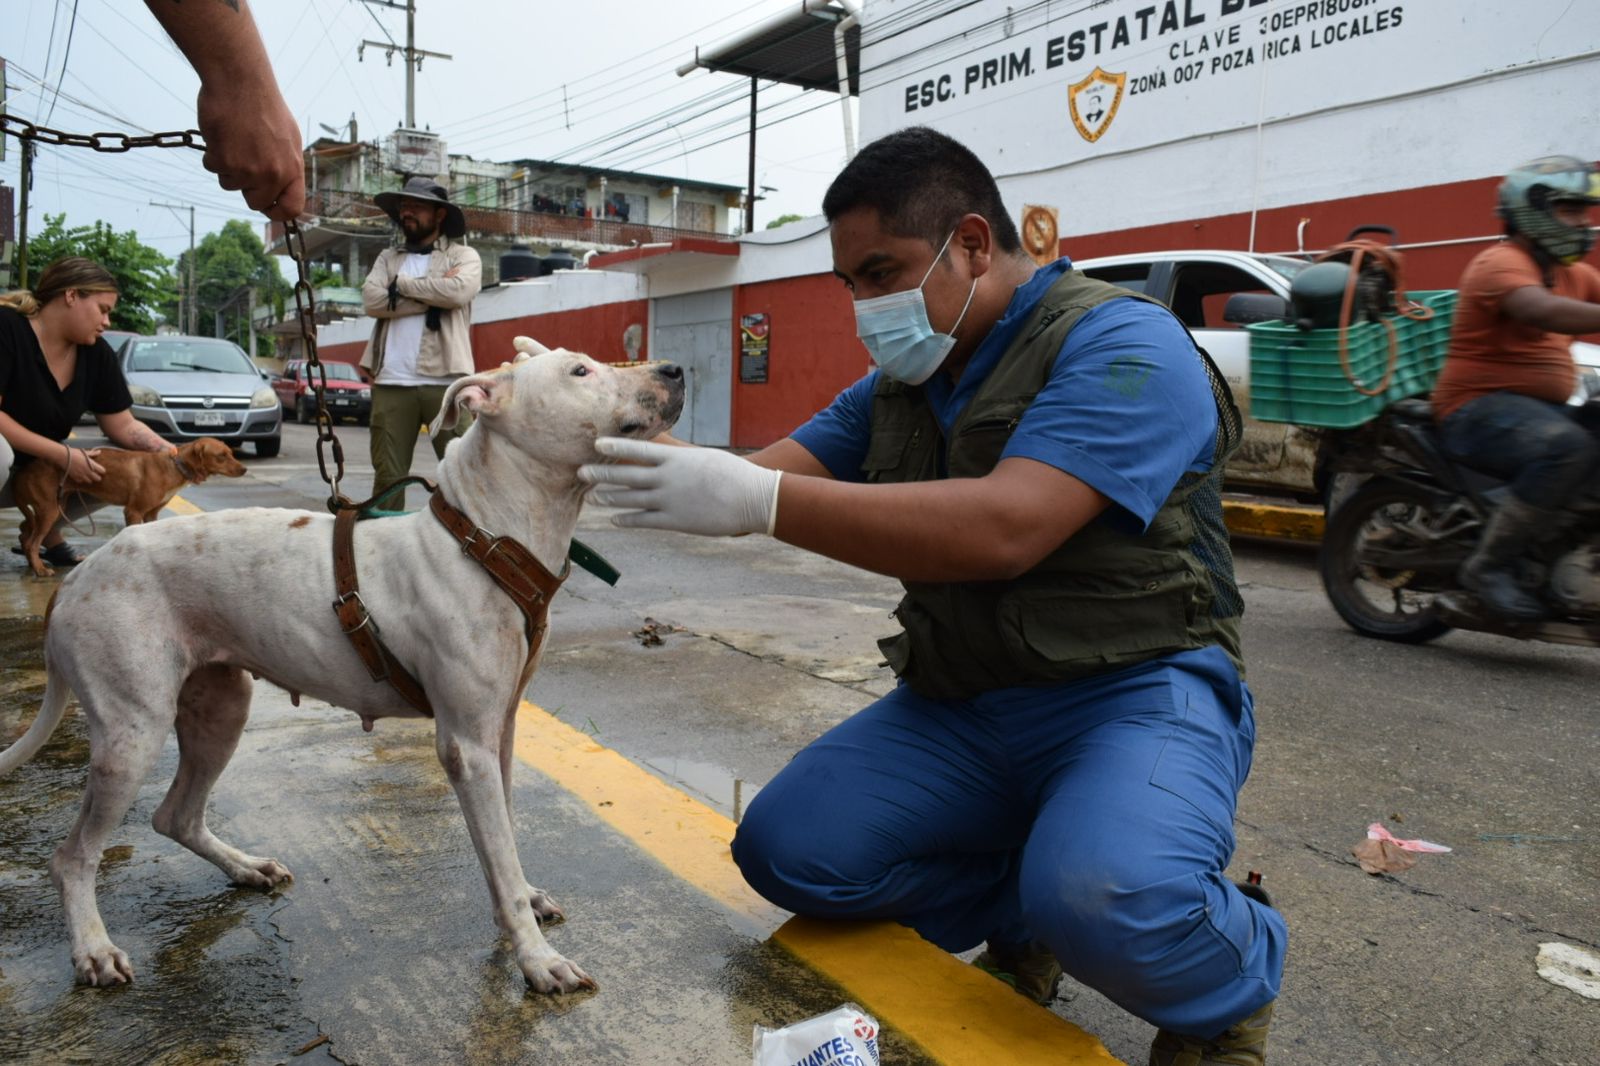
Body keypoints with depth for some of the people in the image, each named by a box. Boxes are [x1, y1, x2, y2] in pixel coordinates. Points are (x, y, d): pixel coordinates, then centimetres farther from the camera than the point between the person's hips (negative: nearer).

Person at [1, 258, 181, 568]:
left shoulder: (97, 354, -3)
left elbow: (123, 426, -1)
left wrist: (171, 453, -18)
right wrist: (63, 455, -28)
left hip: (40, 467, 7)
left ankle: (45, 531, 10)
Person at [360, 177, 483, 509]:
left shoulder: (463, 256, 10)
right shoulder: (387, 258, 20)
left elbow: (457, 291, -12)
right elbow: (372, 299, 1)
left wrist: (402, 284, -2)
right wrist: (431, 297, -5)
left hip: (445, 380, -3)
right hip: (392, 383, 3)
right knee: (387, 475, 5)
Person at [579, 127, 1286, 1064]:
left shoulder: (1121, 344, -14)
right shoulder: (899, 385, 12)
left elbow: (1002, 529, -29)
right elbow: (769, 475, 7)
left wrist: (756, 501, -32)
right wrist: (646, 454, -12)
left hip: (1134, 688, -6)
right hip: (959, 705, 7)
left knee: (1102, 902, -34)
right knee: (784, 851, -9)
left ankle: (1233, 990, 2)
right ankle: (1018, 909, 13)